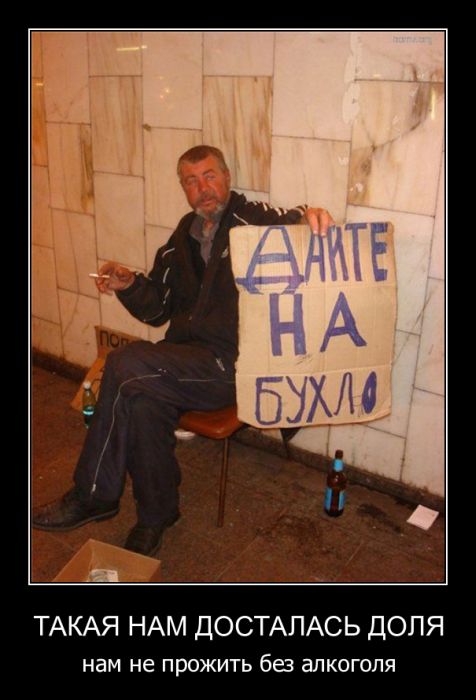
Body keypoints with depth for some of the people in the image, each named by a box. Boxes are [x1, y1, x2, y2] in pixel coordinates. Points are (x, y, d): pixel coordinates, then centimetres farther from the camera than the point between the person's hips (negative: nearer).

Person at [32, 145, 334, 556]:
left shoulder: (253, 221, -1)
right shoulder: (184, 235, 19)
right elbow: (157, 309, 21)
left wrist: (308, 215, -43)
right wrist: (130, 285, 1)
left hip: (231, 365, -6)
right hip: (185, 358, 6)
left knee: (126, 365, -25)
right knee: (145, 402, -28)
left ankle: (94, 496, -6)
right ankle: (156, 517, -7)